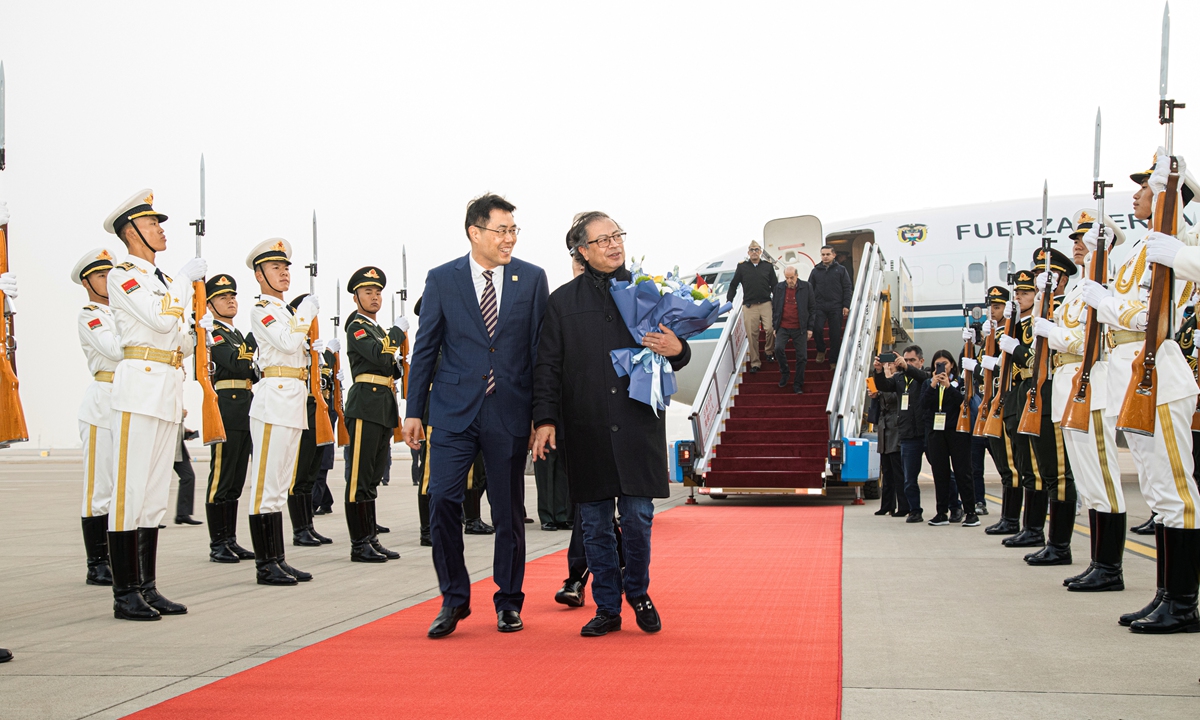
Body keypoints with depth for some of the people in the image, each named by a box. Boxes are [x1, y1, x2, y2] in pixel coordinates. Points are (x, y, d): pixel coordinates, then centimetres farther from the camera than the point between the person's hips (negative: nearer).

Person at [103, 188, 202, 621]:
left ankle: (148, 588, 12)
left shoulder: (160, 280, 22)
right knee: (130, 491, -7)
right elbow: (160, 320, -18)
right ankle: (125, 594, -4)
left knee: (155, 494, 8)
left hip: (168, 391, 8)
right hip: (139, 386, -8)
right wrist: (186, 279, -7)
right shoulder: (123, 275, -3)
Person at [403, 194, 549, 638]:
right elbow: (425, 349, 6)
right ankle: (454, 600, 8)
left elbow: (541, 349, 5)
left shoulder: (532, 279, 4)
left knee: (509, 511, 7)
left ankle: (508, 602, 22)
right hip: (454, 411, 0)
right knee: (442, 500, -8)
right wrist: (413, 412, 2)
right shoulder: (442, 280, 3)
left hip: (510, 414, 0)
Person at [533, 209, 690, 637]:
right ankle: (607, 608, 18)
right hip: (586, 430, 0)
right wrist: (545, 418, -3)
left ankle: (638, 593, 25)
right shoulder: (563, 302, 8)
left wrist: (676, 350, -10)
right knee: (595, 524, 5)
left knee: (638, 519, 1)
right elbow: (548, 367, 7)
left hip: (638, 427, 0)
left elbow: (675, 354, 14)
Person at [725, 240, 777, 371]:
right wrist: (729, 302, 7)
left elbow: (775, 286, 12)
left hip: (766, 304, 0)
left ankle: (770, 351, 10)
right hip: (749, 306, 0)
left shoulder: (768, 266, 10)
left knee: (770, 329, -16)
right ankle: (755, 363, 6)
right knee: (752, 335, -2)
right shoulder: (742, 267, 8)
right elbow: (733, 285, 14)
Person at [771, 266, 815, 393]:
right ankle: (784, 372, 5)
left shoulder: (806, 287, 0)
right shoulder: (779, 288, 5)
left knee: (802, 357, 0)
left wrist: (810, 328, 0)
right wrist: (775, 326, 8)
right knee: (778, 348, -21)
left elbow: (811, 309, 3)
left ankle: (797, 385, 13)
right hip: (783, 327, 1)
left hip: (800, 329, -1)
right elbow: (774, 308, 12)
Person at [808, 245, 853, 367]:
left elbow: (847, 288, 3)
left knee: (835, 335, 1)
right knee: (817, 328, -16)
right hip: (819, 306, 1)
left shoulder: (840, 270, 5)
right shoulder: (816, 271, 10)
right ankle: (820, 350, 10)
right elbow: (810, 289, 11)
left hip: (836, 307, -1)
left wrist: (846, 306, -5)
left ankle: (833, 361, 10)